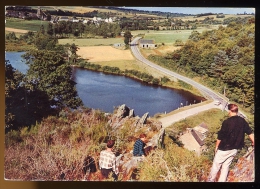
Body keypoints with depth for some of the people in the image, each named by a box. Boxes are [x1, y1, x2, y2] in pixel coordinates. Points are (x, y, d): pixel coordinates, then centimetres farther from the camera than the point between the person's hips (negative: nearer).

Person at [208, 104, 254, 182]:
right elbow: (250, 133, 6)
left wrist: (216, 146, 1)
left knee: (216, 165, 11)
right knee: (226, 166, 16)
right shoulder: (242, 121, -3)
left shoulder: (227, 122, -19)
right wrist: (253, 142, 20)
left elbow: (220, 137, -13)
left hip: (224, 148, -5)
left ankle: (211, 180, 24)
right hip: (235, 149, 5)